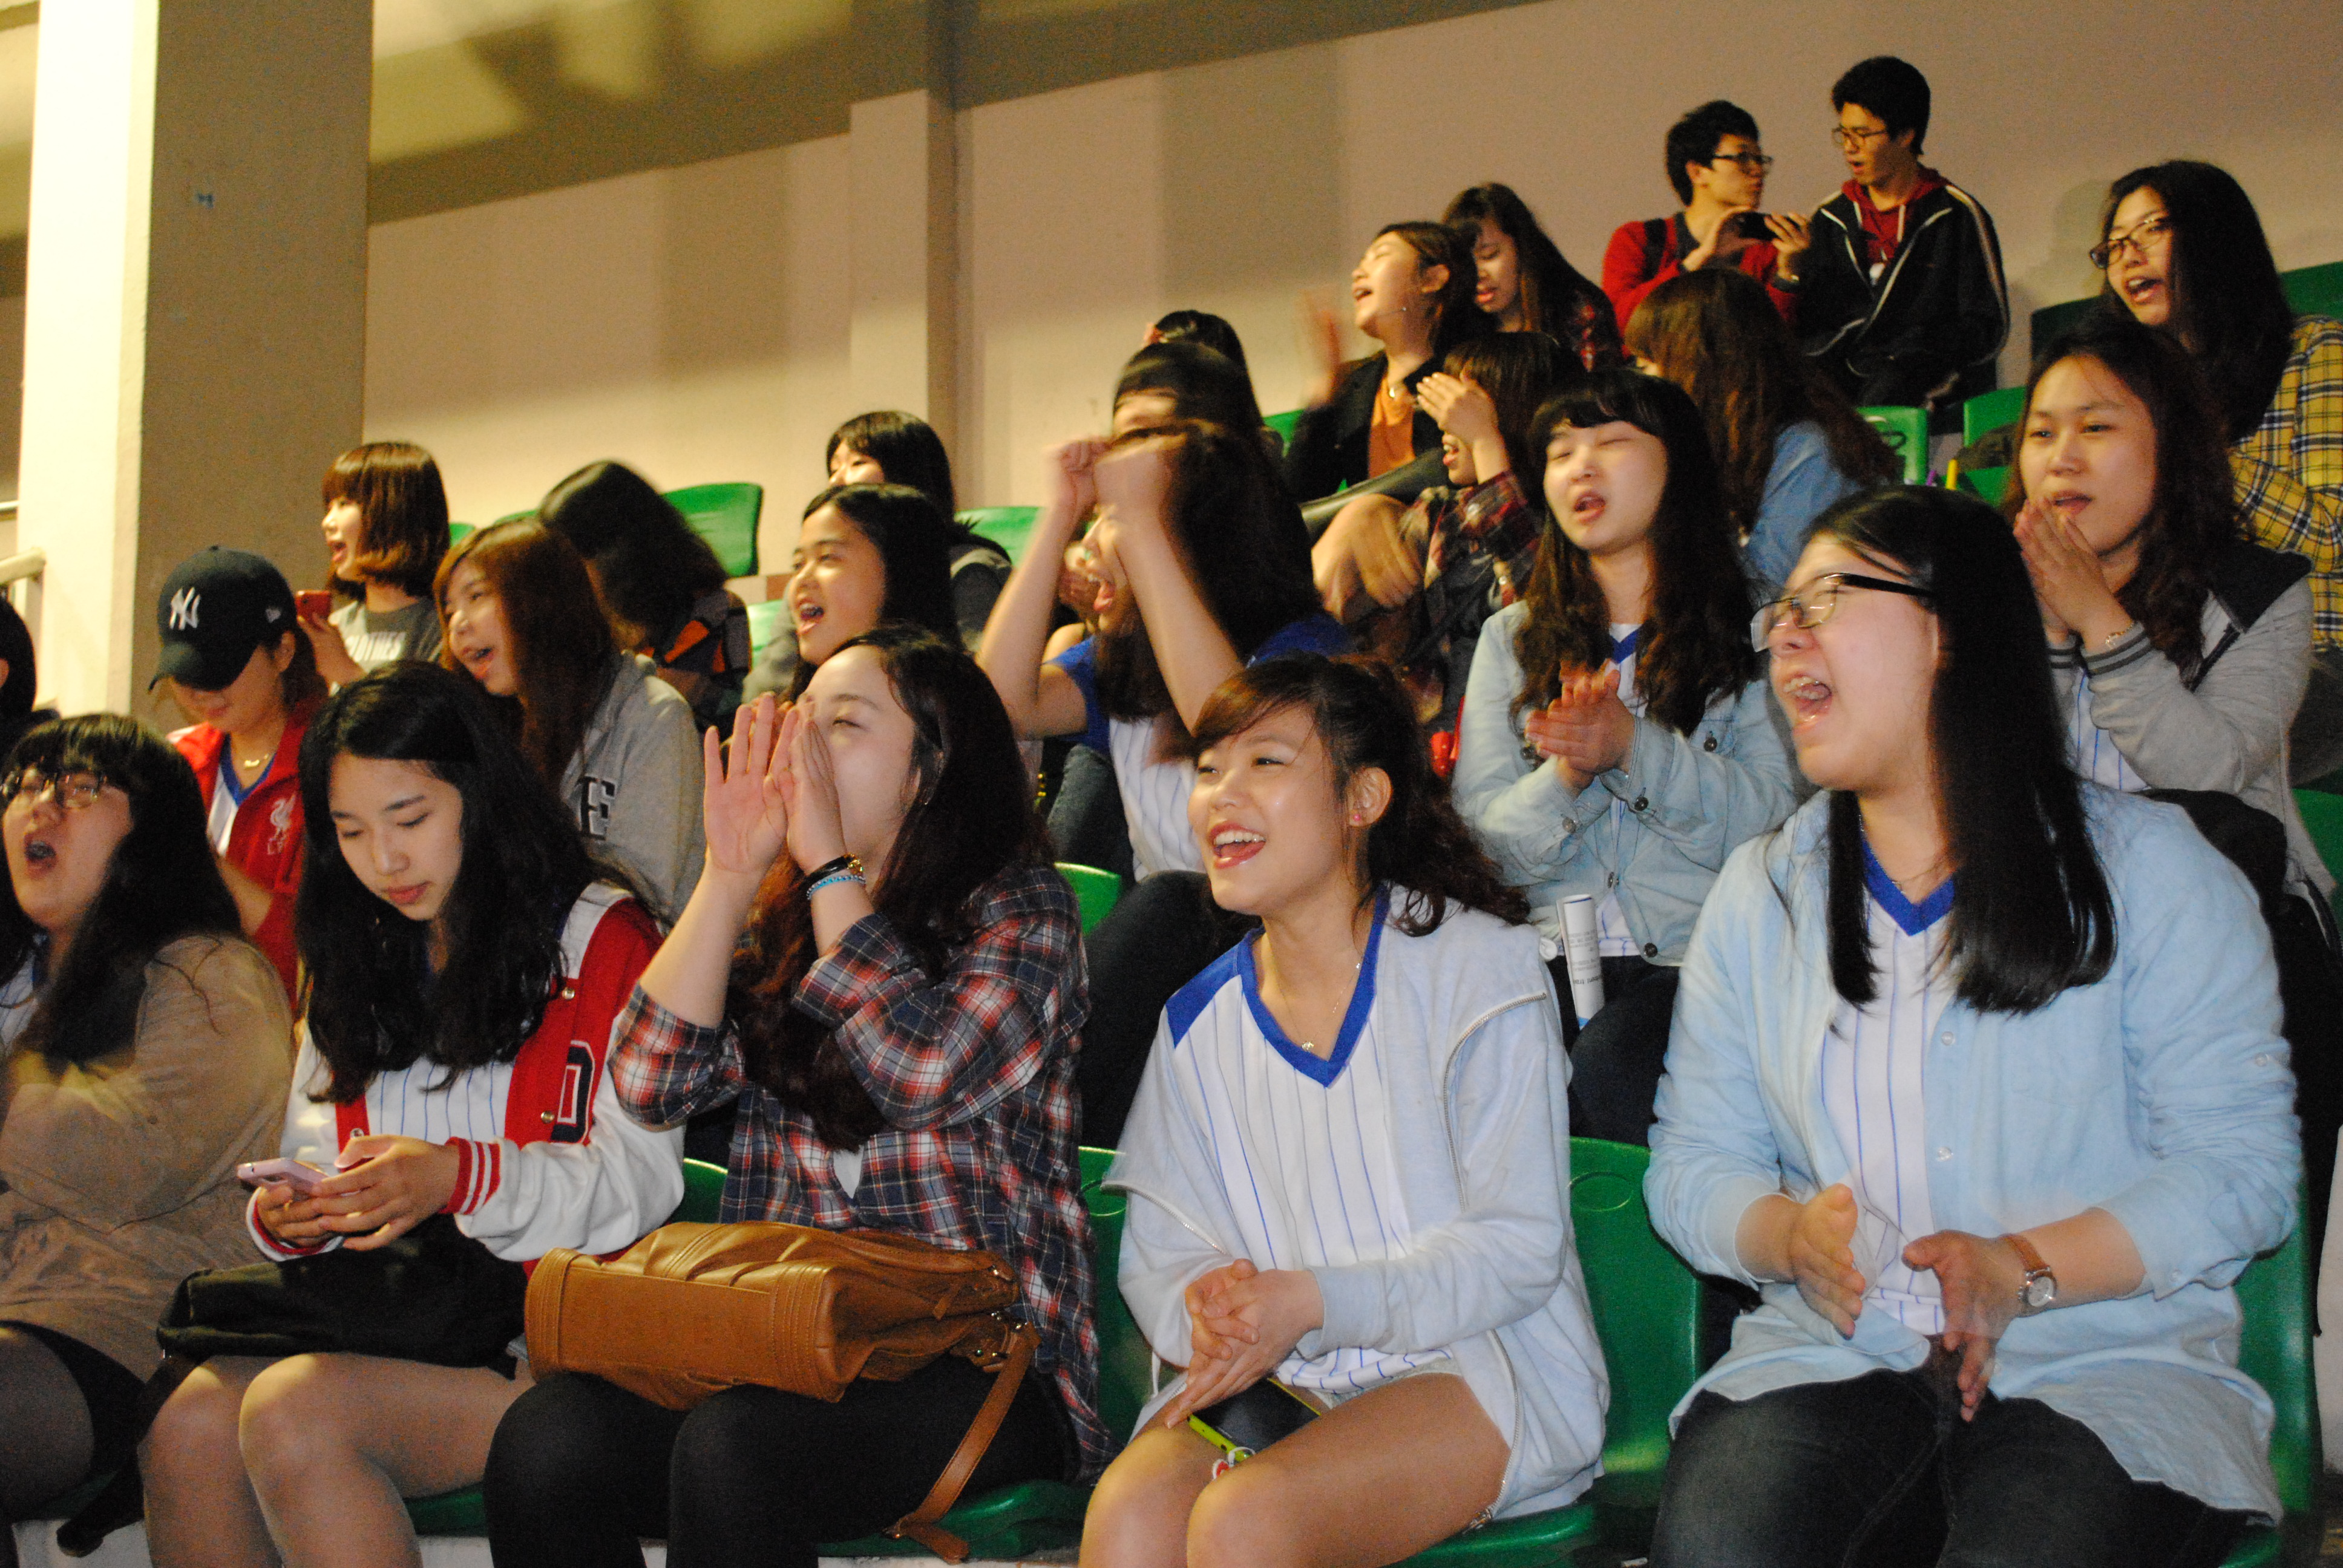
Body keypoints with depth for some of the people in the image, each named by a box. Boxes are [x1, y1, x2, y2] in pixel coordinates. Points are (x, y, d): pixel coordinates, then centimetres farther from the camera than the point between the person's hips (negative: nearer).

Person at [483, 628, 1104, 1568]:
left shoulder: (1019, 906, 2)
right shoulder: (775, 924, 17)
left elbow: (928, 1074, -17)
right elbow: (651, 1083, 3)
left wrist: (829, 864, -9)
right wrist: (730, 875, -1)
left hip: (979, 1358, -4)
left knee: (733, 1450, -34)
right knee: (544, 1443, -24)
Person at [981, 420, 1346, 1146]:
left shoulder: (1304, 648, -7)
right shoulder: (1118, 666, 12)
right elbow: (1006, 700, -6)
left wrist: (1141, 522, -25)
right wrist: (1058, 515, -6)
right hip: (1162, 977, 5)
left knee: (1170, 907, -33)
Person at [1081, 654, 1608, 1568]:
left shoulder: (1477, 965, -4)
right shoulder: (1200, 1022, 11)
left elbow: (1520, 1247, -9)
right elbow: (1160, 1251, 11)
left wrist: (1314, 1301, -22)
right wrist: (1204, 1314, -15)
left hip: (1480, 1365, -4)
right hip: (1274, 1377, 4)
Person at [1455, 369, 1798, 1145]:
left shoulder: (1751, 633, 12)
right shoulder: (1512, 638, 21)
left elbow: (1771, 818, -1)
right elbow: (1484, 834, 11)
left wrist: (1635, 749, -15)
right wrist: (1566, 777, -11)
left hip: (1695, 955, -2)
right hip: (1547, 955, 2)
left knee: (1598, 1080, -33)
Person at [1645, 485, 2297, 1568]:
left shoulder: (2148, 868, 3)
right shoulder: (1759, 893, 14)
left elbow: (2243, 1165, -3)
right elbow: (1692, 1163, 11)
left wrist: (2025, 1269, -17)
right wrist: (1792, 1235, -13)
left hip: (2111, 1365, -2)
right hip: (1832, 1353, 2)